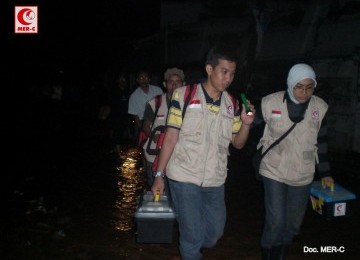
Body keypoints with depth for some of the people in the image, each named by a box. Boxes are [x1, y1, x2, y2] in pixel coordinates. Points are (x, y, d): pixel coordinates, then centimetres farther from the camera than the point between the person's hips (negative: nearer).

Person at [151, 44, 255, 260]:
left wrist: (246, 124, -11)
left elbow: (238, 143, 9)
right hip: (184, 177, -4)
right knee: (193, 235, 2)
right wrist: (159, 175, -7)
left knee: (215, 232, 17)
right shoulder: (184, 95, -7)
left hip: (215, 180, 5)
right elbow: (171, 137, -6)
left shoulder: (232, 104, 4)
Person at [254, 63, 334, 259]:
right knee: (275, 222, -5)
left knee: (293, 225, 14)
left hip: (303, 176, 4)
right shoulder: (271, 102, -13)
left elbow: (321, 142, 8)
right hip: (274, 172, -3)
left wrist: (325, 173, 11)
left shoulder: (320, 107, -3)